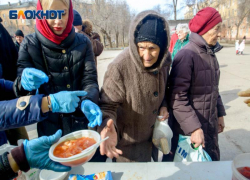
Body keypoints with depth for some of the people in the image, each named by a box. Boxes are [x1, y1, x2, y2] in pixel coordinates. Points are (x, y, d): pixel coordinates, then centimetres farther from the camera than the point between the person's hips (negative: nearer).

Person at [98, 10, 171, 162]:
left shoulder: (164, 60, -13)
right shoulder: (119, 67, -32)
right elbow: (107, 105, -24)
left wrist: (163, 105, -9)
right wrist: (108, 126, -43)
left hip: (153, 136, 6)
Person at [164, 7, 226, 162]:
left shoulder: (210, 54, 6)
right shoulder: (186, 55, -19)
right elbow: (177, 99, -24)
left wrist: (220, 114, 15)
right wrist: (194, 128, -25)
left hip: (210, 126, 8)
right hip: (187, 129, -7)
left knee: (212, 161, 22)